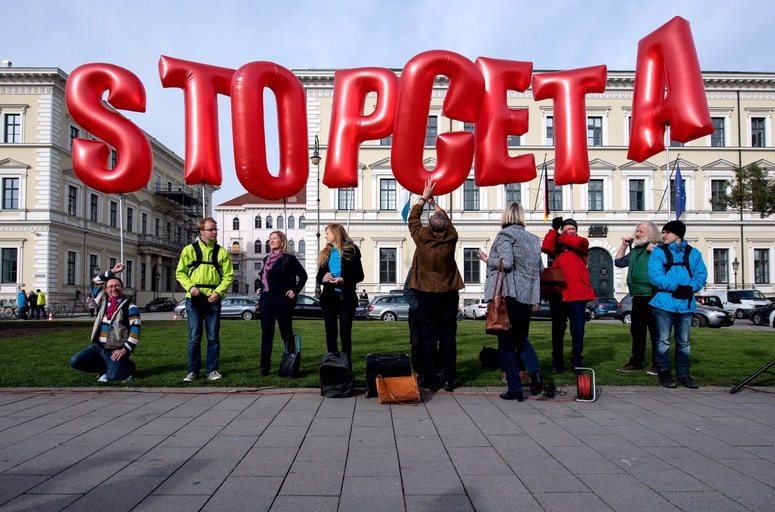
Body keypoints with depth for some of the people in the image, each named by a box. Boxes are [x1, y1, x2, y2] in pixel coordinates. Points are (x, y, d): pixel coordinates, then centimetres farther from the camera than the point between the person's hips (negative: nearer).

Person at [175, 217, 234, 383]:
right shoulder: (189, 249, 2)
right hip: (194, 299, -1)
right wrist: (190, 286, -11)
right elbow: (180, 273, 6)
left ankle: (212, 370, 14)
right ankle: (193, 371, 13)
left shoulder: (221, 252, 5)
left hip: (213, 299, 1)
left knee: (213, 337, 5)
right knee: (194, 337, 2)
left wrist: (219, 292, -11)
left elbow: (228, 275, 4)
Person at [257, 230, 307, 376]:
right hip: (265, 300, 6)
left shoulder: (289, 259, -6)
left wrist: (295, 291, -10)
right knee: (266, 334, 5)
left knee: (286, 333, 3)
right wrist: (260, 288, 15)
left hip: (282, 301, -6)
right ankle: (264, 367, 9)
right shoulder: (266, 259, 13)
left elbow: (303, 275, -5)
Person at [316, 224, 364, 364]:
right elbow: (318, 277, 13)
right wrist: (323, 278, -10)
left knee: (345, 333, 0)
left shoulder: (351, 250, -1)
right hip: (328, 297, 4)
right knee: (330, 333, 7)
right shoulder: (325, 253, 13)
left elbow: (359, 275, -5)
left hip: (346, 297, -4)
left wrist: (343, 280, -19)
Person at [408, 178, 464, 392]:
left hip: (427, 294, -1)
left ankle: (431, 380, 6)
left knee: (429, 337, 3)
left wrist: (424, 198, 19)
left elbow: (413, 218, 9)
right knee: (448, 336, 5)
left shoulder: (422, 237, -10)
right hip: (448, 294, 1)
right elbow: (447, 220, 15)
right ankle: (448, 379, 8)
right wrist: (434, 202, 27)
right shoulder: (451, 238, -6)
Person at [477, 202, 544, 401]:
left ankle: (514, 388, 0)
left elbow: (506, 263, -18)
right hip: (527, 295, 6)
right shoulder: (533, 239, 14)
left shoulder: (505, 235, -6)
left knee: (506, 342, 2)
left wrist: (488, 260, -2)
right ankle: (534, 371, -7)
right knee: (521, 339, 18)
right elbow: (540, 269, 15)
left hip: (507, 293, -6)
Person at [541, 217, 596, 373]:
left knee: (577, 331, 0)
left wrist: (560, 237, 0)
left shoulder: (582, 243, 12)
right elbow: (546, 247, -5)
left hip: (577, 295, -2)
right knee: (557, 331, 7)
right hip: (557, 294, 2)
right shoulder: (557, 246, 16)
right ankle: (557, 364, 17)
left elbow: (579, 243, -12)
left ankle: (576, 363, 13)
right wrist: (554, 229, -8)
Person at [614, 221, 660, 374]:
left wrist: (654, 249, -20)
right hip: (638, 297, 8)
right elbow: (619, 262, 21)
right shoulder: (635, 250, 18)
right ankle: (636, 362, 22)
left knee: (655, 331, -1)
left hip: (653, 297, -8)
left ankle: (657, 364, 7)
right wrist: (624, 245, 16)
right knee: (637, 331, 13)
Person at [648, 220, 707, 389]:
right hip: (664, 303, -2)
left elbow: (701, 275, 2)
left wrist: (690, 288, -17)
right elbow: (655, 276, -10)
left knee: (683, 342, 11)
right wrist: (676, 287, -20)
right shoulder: (658, 253, 1)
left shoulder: (693, 253, 9)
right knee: (663, 341, 3)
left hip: (686, 303, 3)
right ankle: (664, 372, 14)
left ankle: (683, 374, 21)